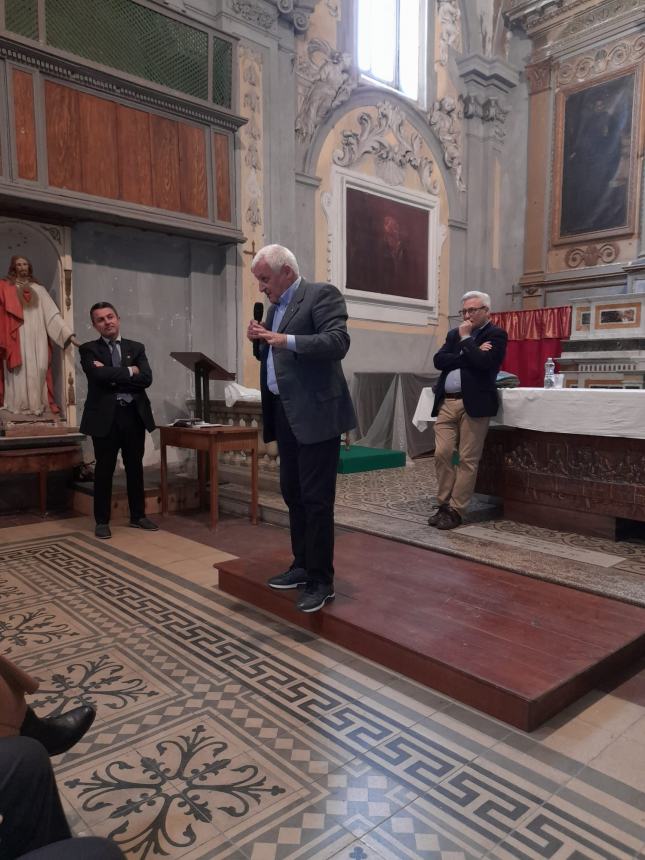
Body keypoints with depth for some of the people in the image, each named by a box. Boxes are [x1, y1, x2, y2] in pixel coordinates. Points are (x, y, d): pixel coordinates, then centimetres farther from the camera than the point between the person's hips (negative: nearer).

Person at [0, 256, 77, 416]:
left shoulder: (38, 289, 16)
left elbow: (52, 313, 9)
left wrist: (68, 333, -3)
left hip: (37, 337, 2)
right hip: (17, 337, -2)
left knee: (38, 369, -5)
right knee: (19, 369, -7)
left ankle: (36, 404, -1)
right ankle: (18, 405, -6)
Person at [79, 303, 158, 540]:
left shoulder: (136, 348, 10)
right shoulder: (89, 349, 2)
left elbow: (146, 378, -6)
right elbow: (99, 374, -18)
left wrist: (113, 377, -11)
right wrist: (129, 371, -8)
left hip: (134, 414, 3)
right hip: (105, 416, -3)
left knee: (135, 467, 11)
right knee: (104, 469, 4)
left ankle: (138, 516, 24)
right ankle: (102, 521, 16)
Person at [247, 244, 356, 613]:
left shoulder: (322, 294, -7)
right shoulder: (276, 307, 18)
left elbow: (338, 342, -21)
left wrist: (288, 341, -28)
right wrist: (260, 340, 1)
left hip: (315, 413, -9)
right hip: (285, 414, 9)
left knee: (316, 499, -4)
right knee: (293, 493, 15)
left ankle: (321, 581, 7)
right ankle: (303, 566, 28)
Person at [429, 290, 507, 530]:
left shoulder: (496, 335, 2)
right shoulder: (454, 334, 19)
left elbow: (484, 362, -16)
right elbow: (438, 360, 2)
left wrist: (465, 339, -5)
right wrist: (471, 353, -8)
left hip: (474, 404, -5)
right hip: (447, 403, 5)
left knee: (467, 460, -1)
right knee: (441, 454, 1)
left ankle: (456, 510, 7)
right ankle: (444, 504, 14)